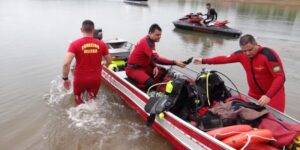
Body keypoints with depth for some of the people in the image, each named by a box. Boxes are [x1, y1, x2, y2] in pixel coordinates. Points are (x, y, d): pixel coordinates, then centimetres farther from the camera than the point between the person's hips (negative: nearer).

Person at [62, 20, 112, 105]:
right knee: (92, 100, 25)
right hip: (96, 79, 2)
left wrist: (65, 79, -8)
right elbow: (109, 61, 5)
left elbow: (66, 63, -22)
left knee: (78, 99, 26)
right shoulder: (101, 44, -6)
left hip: (80, 79, -1)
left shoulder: (75, 44, -13)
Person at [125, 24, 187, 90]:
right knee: (150, 82, -31)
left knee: (163, 71, -2)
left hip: (144, 66, 10)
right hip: (133, 69, -10)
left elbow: (152, 57, 13)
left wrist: (154, 66, -7)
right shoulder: (146, 43, -26)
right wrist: (175, 62, -36)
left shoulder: (151, 41, 4)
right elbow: (157, 59, -35)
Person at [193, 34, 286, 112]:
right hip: (254, 94, 5)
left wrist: (268, 95, -38)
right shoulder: (241, 55, -9)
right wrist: (204, 61, 6)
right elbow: (225, 59, 2)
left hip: (273, 93, -5)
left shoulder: (268, 55, -25)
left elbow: (280, 77, -26)